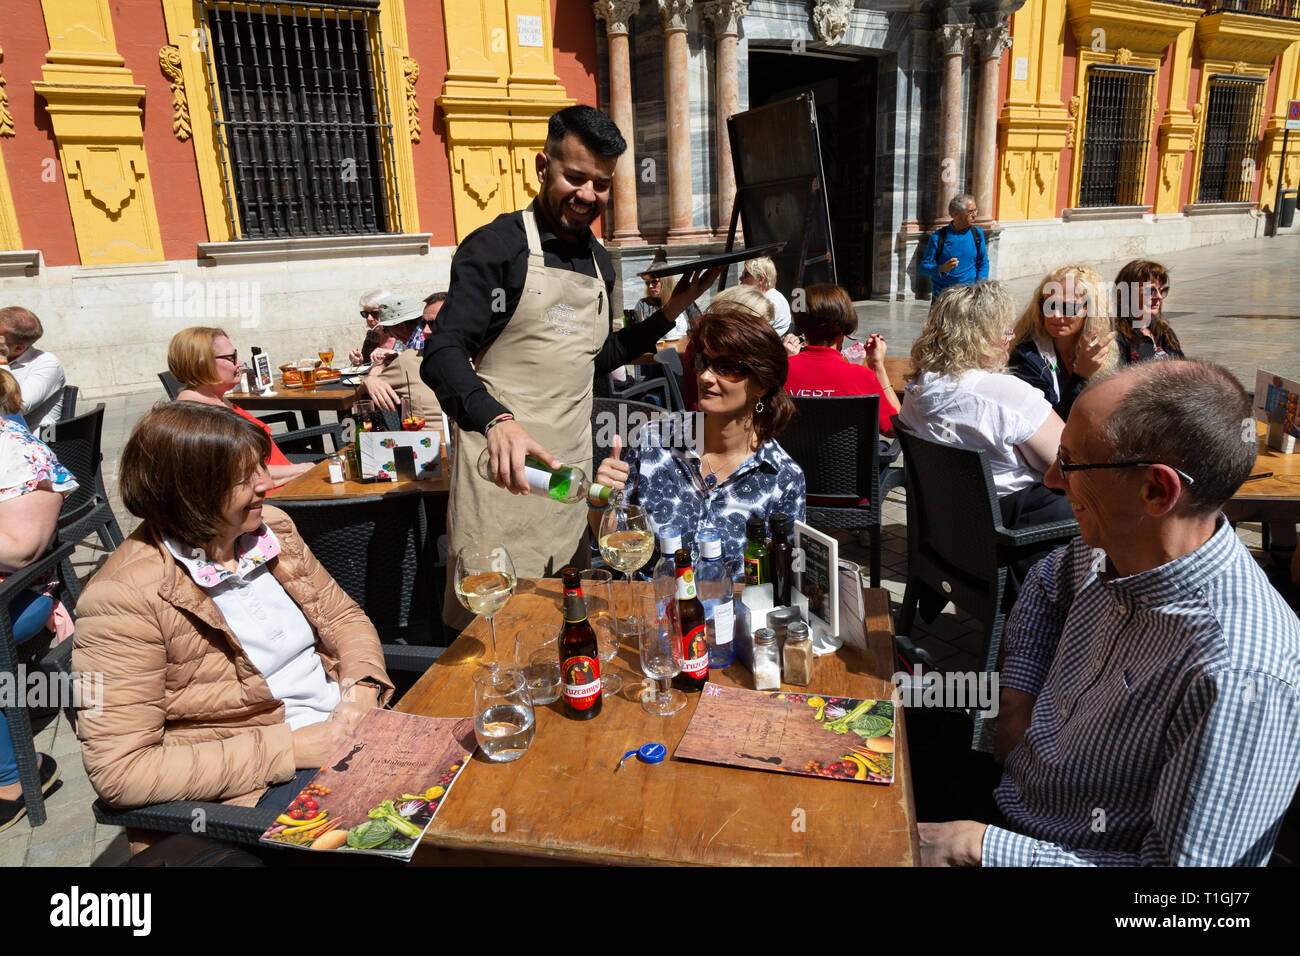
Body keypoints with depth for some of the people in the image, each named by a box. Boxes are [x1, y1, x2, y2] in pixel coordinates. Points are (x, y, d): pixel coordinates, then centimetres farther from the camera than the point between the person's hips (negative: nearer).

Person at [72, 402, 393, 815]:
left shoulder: (272, 526, 5)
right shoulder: (123, 598, -16)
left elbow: (344, 616, 16)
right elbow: (119, 772, -16)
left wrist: (362, 691, -7)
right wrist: (289, 749, -19)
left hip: (344, 729, 7)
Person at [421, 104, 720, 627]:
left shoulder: (599, 261, 15)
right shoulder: (496, 246, -7)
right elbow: (443, 355, -16)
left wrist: (670, 312, 12)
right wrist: (496, 421, -35)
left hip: (571, 465, 6)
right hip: (504, 466, -6)